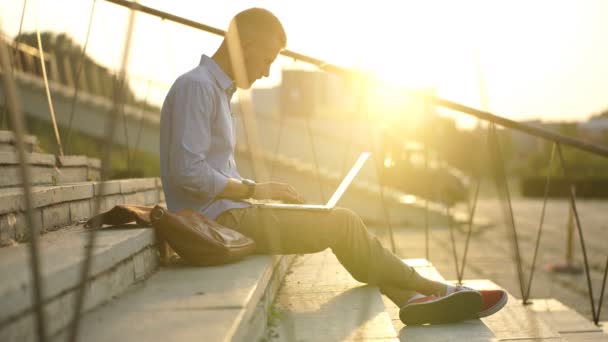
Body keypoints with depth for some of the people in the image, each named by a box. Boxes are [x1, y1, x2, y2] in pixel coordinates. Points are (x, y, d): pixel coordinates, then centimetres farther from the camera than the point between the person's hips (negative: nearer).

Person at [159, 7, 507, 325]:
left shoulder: (217, 89, 19)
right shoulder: (196, 86, -13)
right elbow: (188, 172, -22)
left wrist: (257, 190, 6)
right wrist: (253, 189, -11)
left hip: (226, 216, 10)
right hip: (218, 221, -10)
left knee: (342, 222, 2)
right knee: (342, 223, -9)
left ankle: (413, 297, -8)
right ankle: (431, 288, 6)